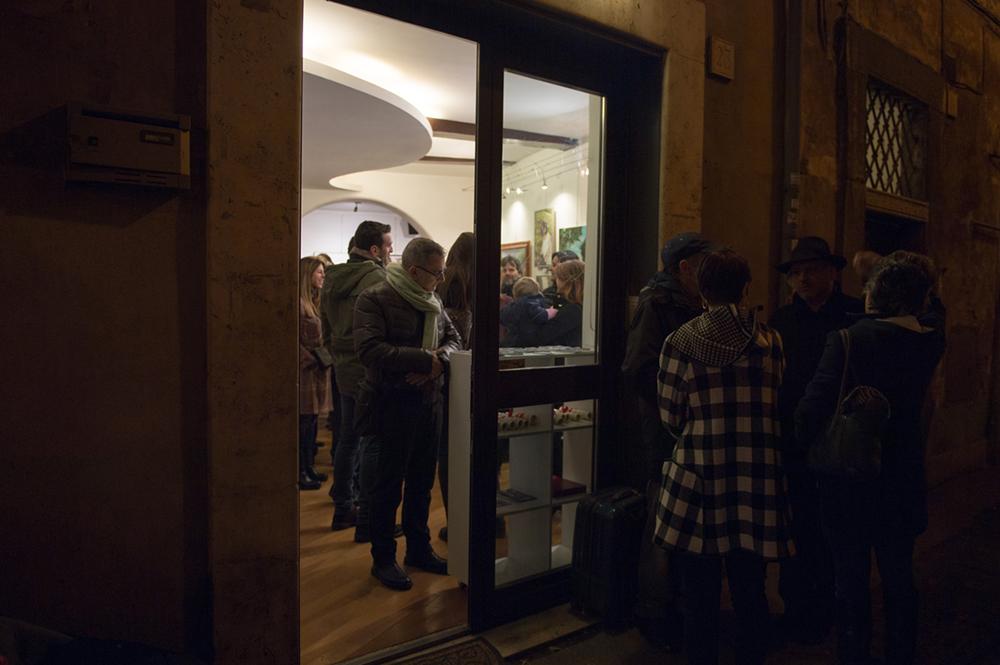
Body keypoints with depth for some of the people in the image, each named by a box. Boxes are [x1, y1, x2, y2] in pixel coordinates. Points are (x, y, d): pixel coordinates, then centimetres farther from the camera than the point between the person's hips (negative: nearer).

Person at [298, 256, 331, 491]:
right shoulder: (298, 302, -13)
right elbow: (293, 340, -16)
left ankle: (309, 467, 22)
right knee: (304, 421, -2)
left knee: (312, 420, 13)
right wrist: (313, 360, -15)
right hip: (304, 371, -8)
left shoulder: (315, 301, 16)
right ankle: (301, 472, 7)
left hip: (317, 370, 9)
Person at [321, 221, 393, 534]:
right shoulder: (375, 278, -17)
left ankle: (343, 508, 28)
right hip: (370, 372, -9)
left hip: (344, 369, 9)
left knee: (348, 440, 17)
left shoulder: (333, 279, 11)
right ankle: (367, 519, 5)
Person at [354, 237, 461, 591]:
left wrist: (439, 358, -13)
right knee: (387, 485, 6)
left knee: (422, 482, 17)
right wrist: (425, 359, -24)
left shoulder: (433, 303, 9)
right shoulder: (374, 300, -12)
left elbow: (454, 339, 11)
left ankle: (419, 548, 33)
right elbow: (369, 349, -24)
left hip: (428, 403, 7)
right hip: (391, 405, -6)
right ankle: (383, 558, 21)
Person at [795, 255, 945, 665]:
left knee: (852, 580, 10)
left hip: (849, 477, -4)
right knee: (899, 577, 20)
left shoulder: (849, 338, -19)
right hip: (903, 477, 4)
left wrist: (806, 440, -4)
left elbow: (811, 411, -23)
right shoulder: (931, 343, -4)